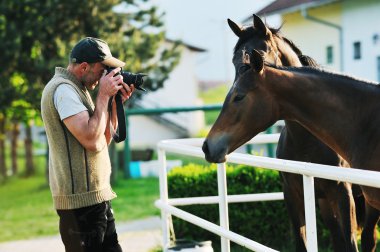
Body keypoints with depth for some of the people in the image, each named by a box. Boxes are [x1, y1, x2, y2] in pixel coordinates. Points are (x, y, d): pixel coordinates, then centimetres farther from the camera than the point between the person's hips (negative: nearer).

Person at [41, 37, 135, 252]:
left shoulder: (77, 89, 16)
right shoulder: (64, 89, -15)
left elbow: (104, 139, 17)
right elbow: (91, 141, -25)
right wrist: (104, 95, -15)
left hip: (96, 195, 10)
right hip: (81, 200, -10)